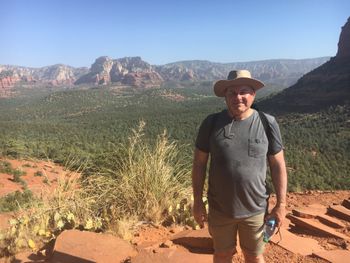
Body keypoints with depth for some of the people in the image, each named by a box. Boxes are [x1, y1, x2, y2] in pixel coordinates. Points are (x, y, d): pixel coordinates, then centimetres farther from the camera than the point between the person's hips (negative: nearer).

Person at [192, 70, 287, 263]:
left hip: (255, 209, 0)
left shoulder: (267, 123, -9)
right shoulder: (211, 123, -9)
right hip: (220, 208, 0)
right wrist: (197, 201, -3)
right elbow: (199, 163, -4)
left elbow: (278, 165, -3)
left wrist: (281, 205, -3)